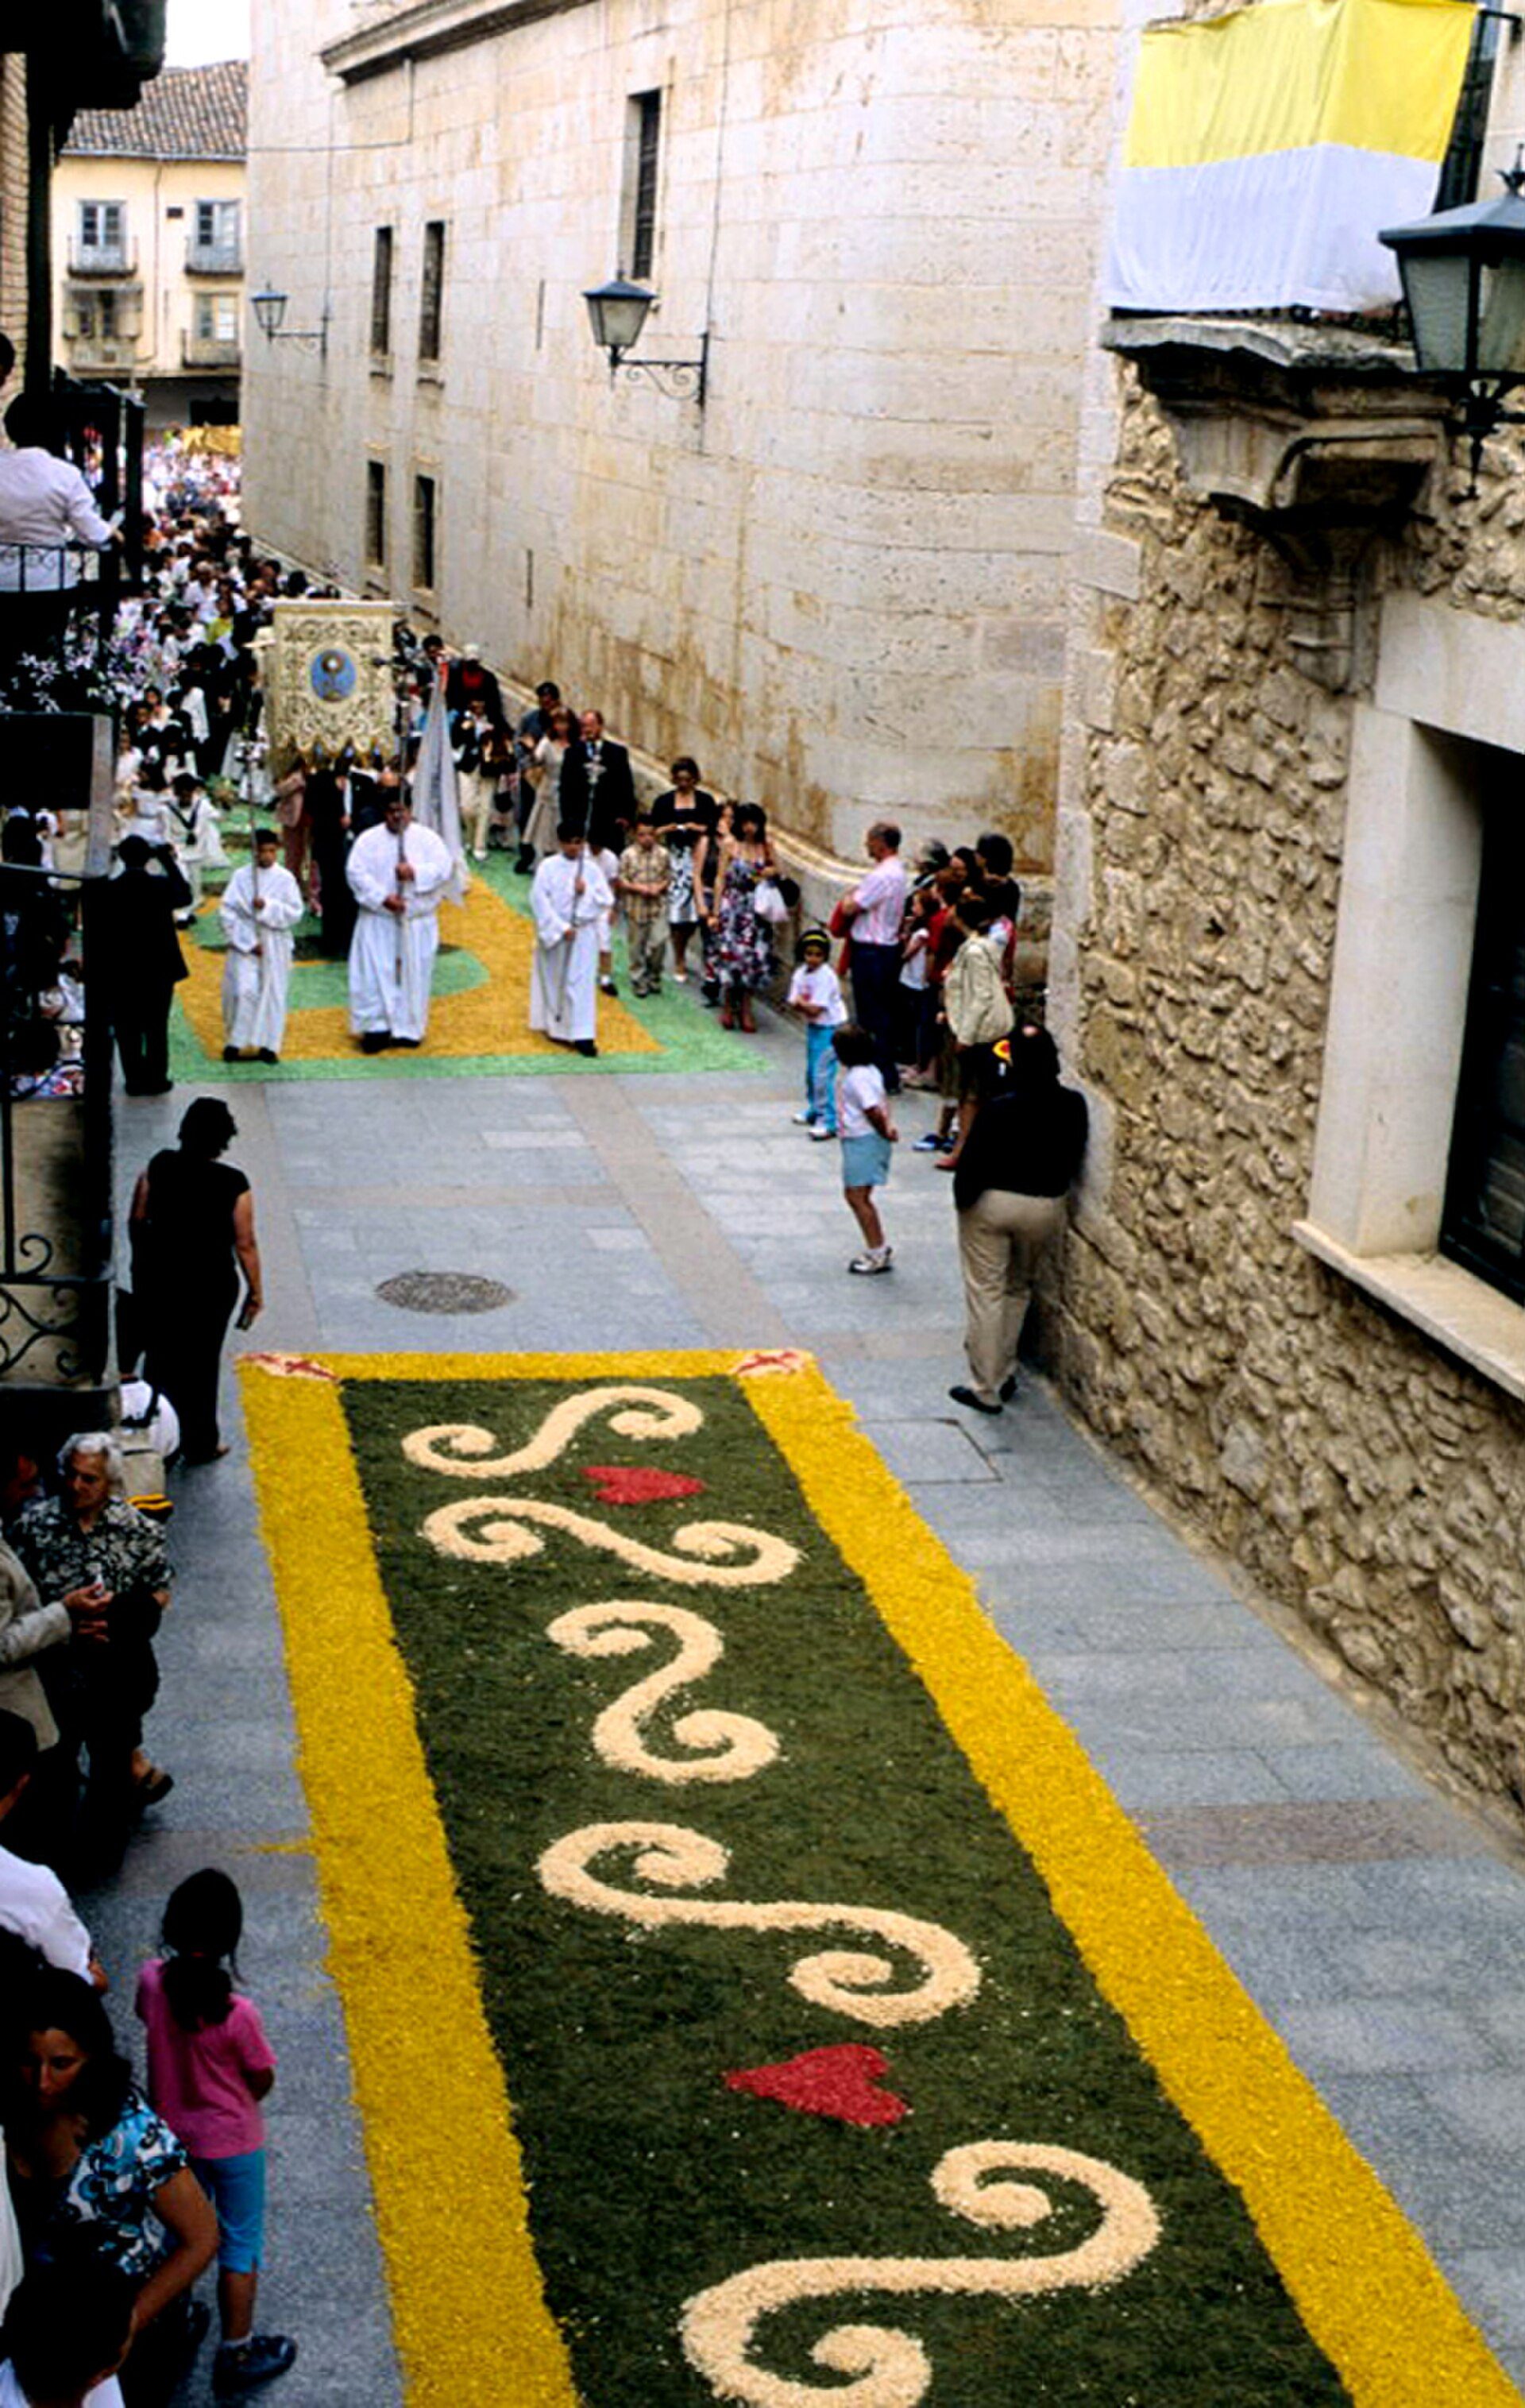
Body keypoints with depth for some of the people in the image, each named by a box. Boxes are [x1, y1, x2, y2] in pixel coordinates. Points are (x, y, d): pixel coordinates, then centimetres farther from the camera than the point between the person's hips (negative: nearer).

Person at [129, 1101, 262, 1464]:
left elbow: (136, 1221, 0)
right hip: (210, 1284, -3)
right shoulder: (232, 1184, -19)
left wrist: (142, 1264, 17)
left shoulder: (159, 1167, -10)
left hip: (156, 1277, 3)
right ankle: (200, 1445, 27)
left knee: (160, 1356, 19)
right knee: (201, 1363, 13)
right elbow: (245, 1244, -14)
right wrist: (255, 1292, -1)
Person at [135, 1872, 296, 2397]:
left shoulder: (152, 1981, -21)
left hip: (172, 2132, 5)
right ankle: (236, 2357, 29)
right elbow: (262, 2083, -15)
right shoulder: (237, 2013, -34)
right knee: (240, 2247, 16)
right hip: (231, 2142, -5)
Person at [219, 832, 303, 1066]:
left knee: (272, 992, 5)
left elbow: (295, 913, -5)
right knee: (243, 990, -9)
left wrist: (267, 907, -20)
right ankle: (235, 1041, 7)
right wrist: (248, 942, -10)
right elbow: (226, 911, -5)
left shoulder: (285, 878, -1)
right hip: (244, 944, -1)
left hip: (275, 945, 1)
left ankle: (268, 1045, 15)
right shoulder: (241, 876, -3)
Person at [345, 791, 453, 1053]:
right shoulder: (369, 839, 2)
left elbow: (444, 869, -7)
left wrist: (415, 873, -24)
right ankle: (376, 1027, 0)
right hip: (378, 921, 0)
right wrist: (382, 898, -19)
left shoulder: (427, 838, 3)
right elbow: (357, 873, -7)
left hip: (417, 922, 1)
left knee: (413, 974, 4)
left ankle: (409, 1028, 14)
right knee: (374, 974, -5)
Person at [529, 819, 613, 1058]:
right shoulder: (548, 867, -5)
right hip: (554, 933, -1)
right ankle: (554, 1026, 27)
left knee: (582, 984, -2)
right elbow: (539, 900, -11)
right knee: (553, 981, 11)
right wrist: (560, 928, -16)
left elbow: (607, 901, 1)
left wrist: (587, 892, -17)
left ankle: (582, 1035, -3)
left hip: (584, 934, 1)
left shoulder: (591, 869, 1)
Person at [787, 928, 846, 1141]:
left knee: (823, 1075, -13)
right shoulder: (801, 974, 1)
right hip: (813, 1027, 8)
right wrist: (807, 1006, -20)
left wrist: (800, 1002, -7)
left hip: (829, 1029, -8)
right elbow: (795, 1004, -2)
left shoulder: (826, 977, -21)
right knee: (811, 1071, 21)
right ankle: (814, 1111, 40)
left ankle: (828, 1121, -10)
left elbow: (815, 1009, -24)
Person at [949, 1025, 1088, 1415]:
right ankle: (1005, 1375, 27)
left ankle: (986, 1389, 8)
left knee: (985, 1294, 6)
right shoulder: (1073, 1106, -11)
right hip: (1046, 1207, 4)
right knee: (1018, 1290, 22)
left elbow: (973, 1162, -15)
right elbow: (1073, 1159, 1)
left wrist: (963, 1197, 1)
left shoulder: (999, 1109, -22)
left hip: (993, 1205, -4)